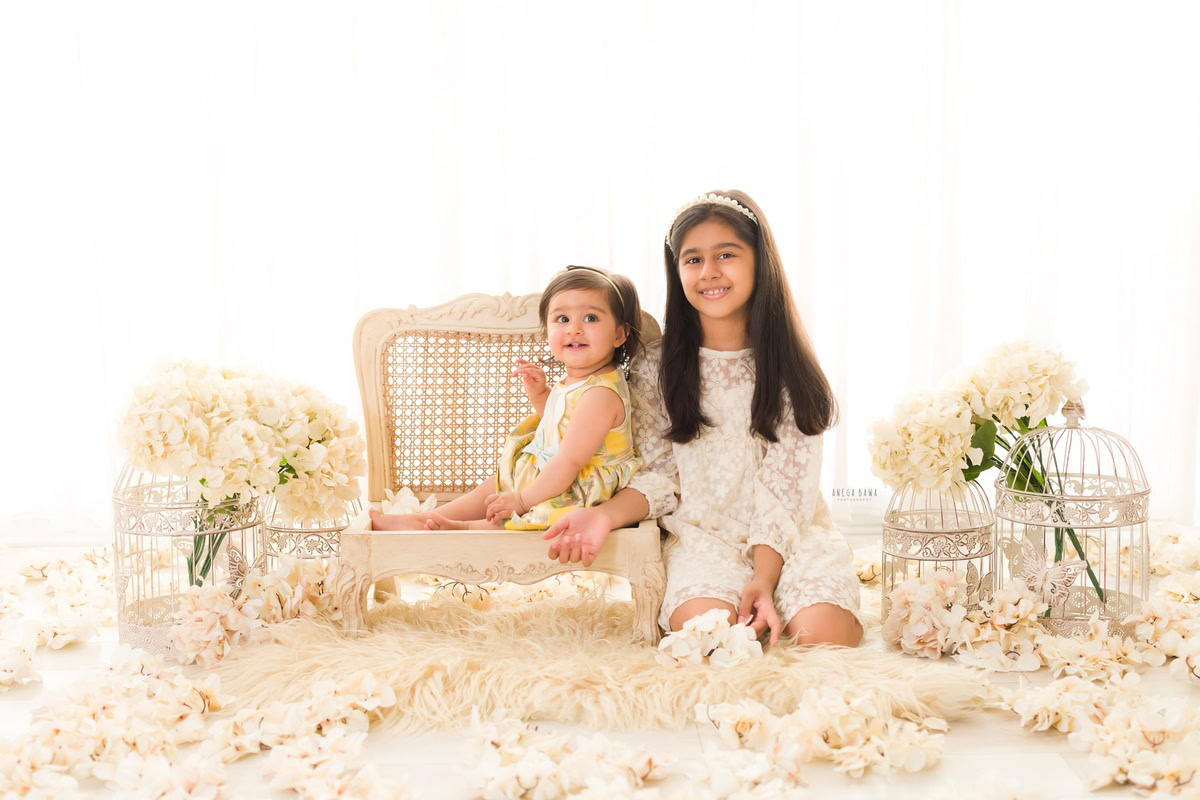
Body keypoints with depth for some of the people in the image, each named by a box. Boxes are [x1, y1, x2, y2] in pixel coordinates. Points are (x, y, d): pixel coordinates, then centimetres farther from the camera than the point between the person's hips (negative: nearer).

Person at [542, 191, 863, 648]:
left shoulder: (787, 367, 0)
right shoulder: (657, 369, 4)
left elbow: (784, 487, -5)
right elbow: (660, 475, 2)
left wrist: (763, 578, -18)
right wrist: (607, 515, -20)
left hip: (789, 532, 1)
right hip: (702, 536, 0)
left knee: (820, 633, -25)